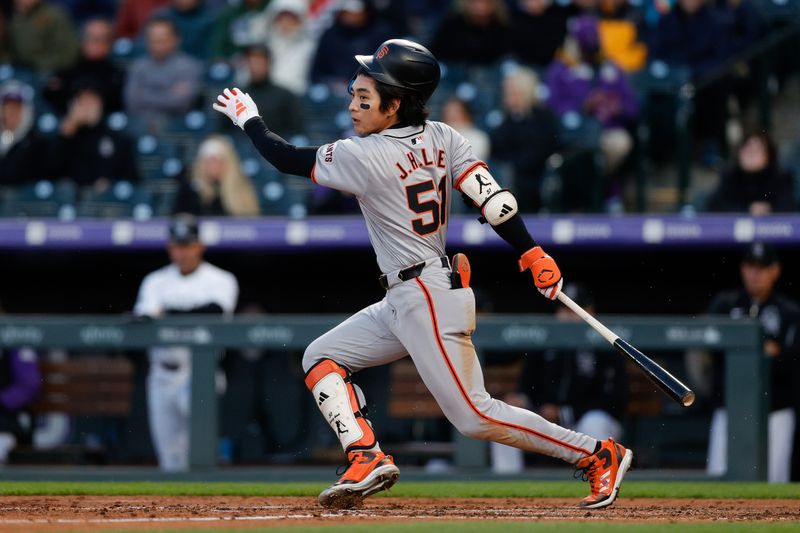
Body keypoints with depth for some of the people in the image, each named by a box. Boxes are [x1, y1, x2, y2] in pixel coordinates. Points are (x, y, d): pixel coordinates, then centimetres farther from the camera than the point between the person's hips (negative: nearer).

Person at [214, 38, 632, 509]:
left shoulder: (367, 157, -17)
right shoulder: (442, 138, 3)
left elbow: (288, 159, -6)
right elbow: (491, 197, -5)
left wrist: (248, 119, 11)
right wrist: (533, 255, -9)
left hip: (429, 302, -10)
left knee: (474, 417, -7)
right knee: (321, 357, 11)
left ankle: (599, 454, -2)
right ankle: (368, 461, 1)